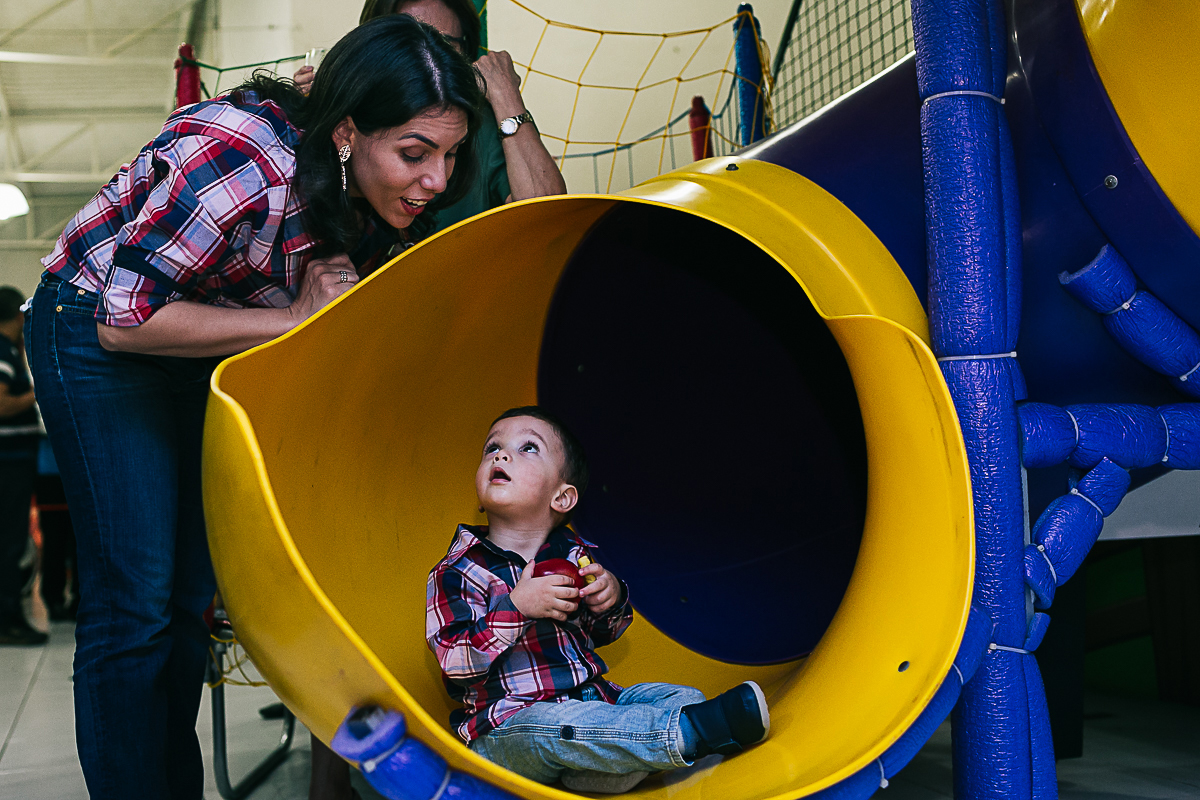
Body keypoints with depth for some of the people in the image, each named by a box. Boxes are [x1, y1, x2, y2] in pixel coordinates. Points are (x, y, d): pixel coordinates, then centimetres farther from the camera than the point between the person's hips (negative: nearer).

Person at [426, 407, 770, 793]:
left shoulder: (578, 554, 9)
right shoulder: (459, 570, -5)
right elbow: (455, 663, -15)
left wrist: (612, 597, -2)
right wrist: (516, 608, -24)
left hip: (592, 699, 6)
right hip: (507, 726, -5)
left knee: (683, 698, -7)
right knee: (552, 728, -38)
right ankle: (689, 731, -43)